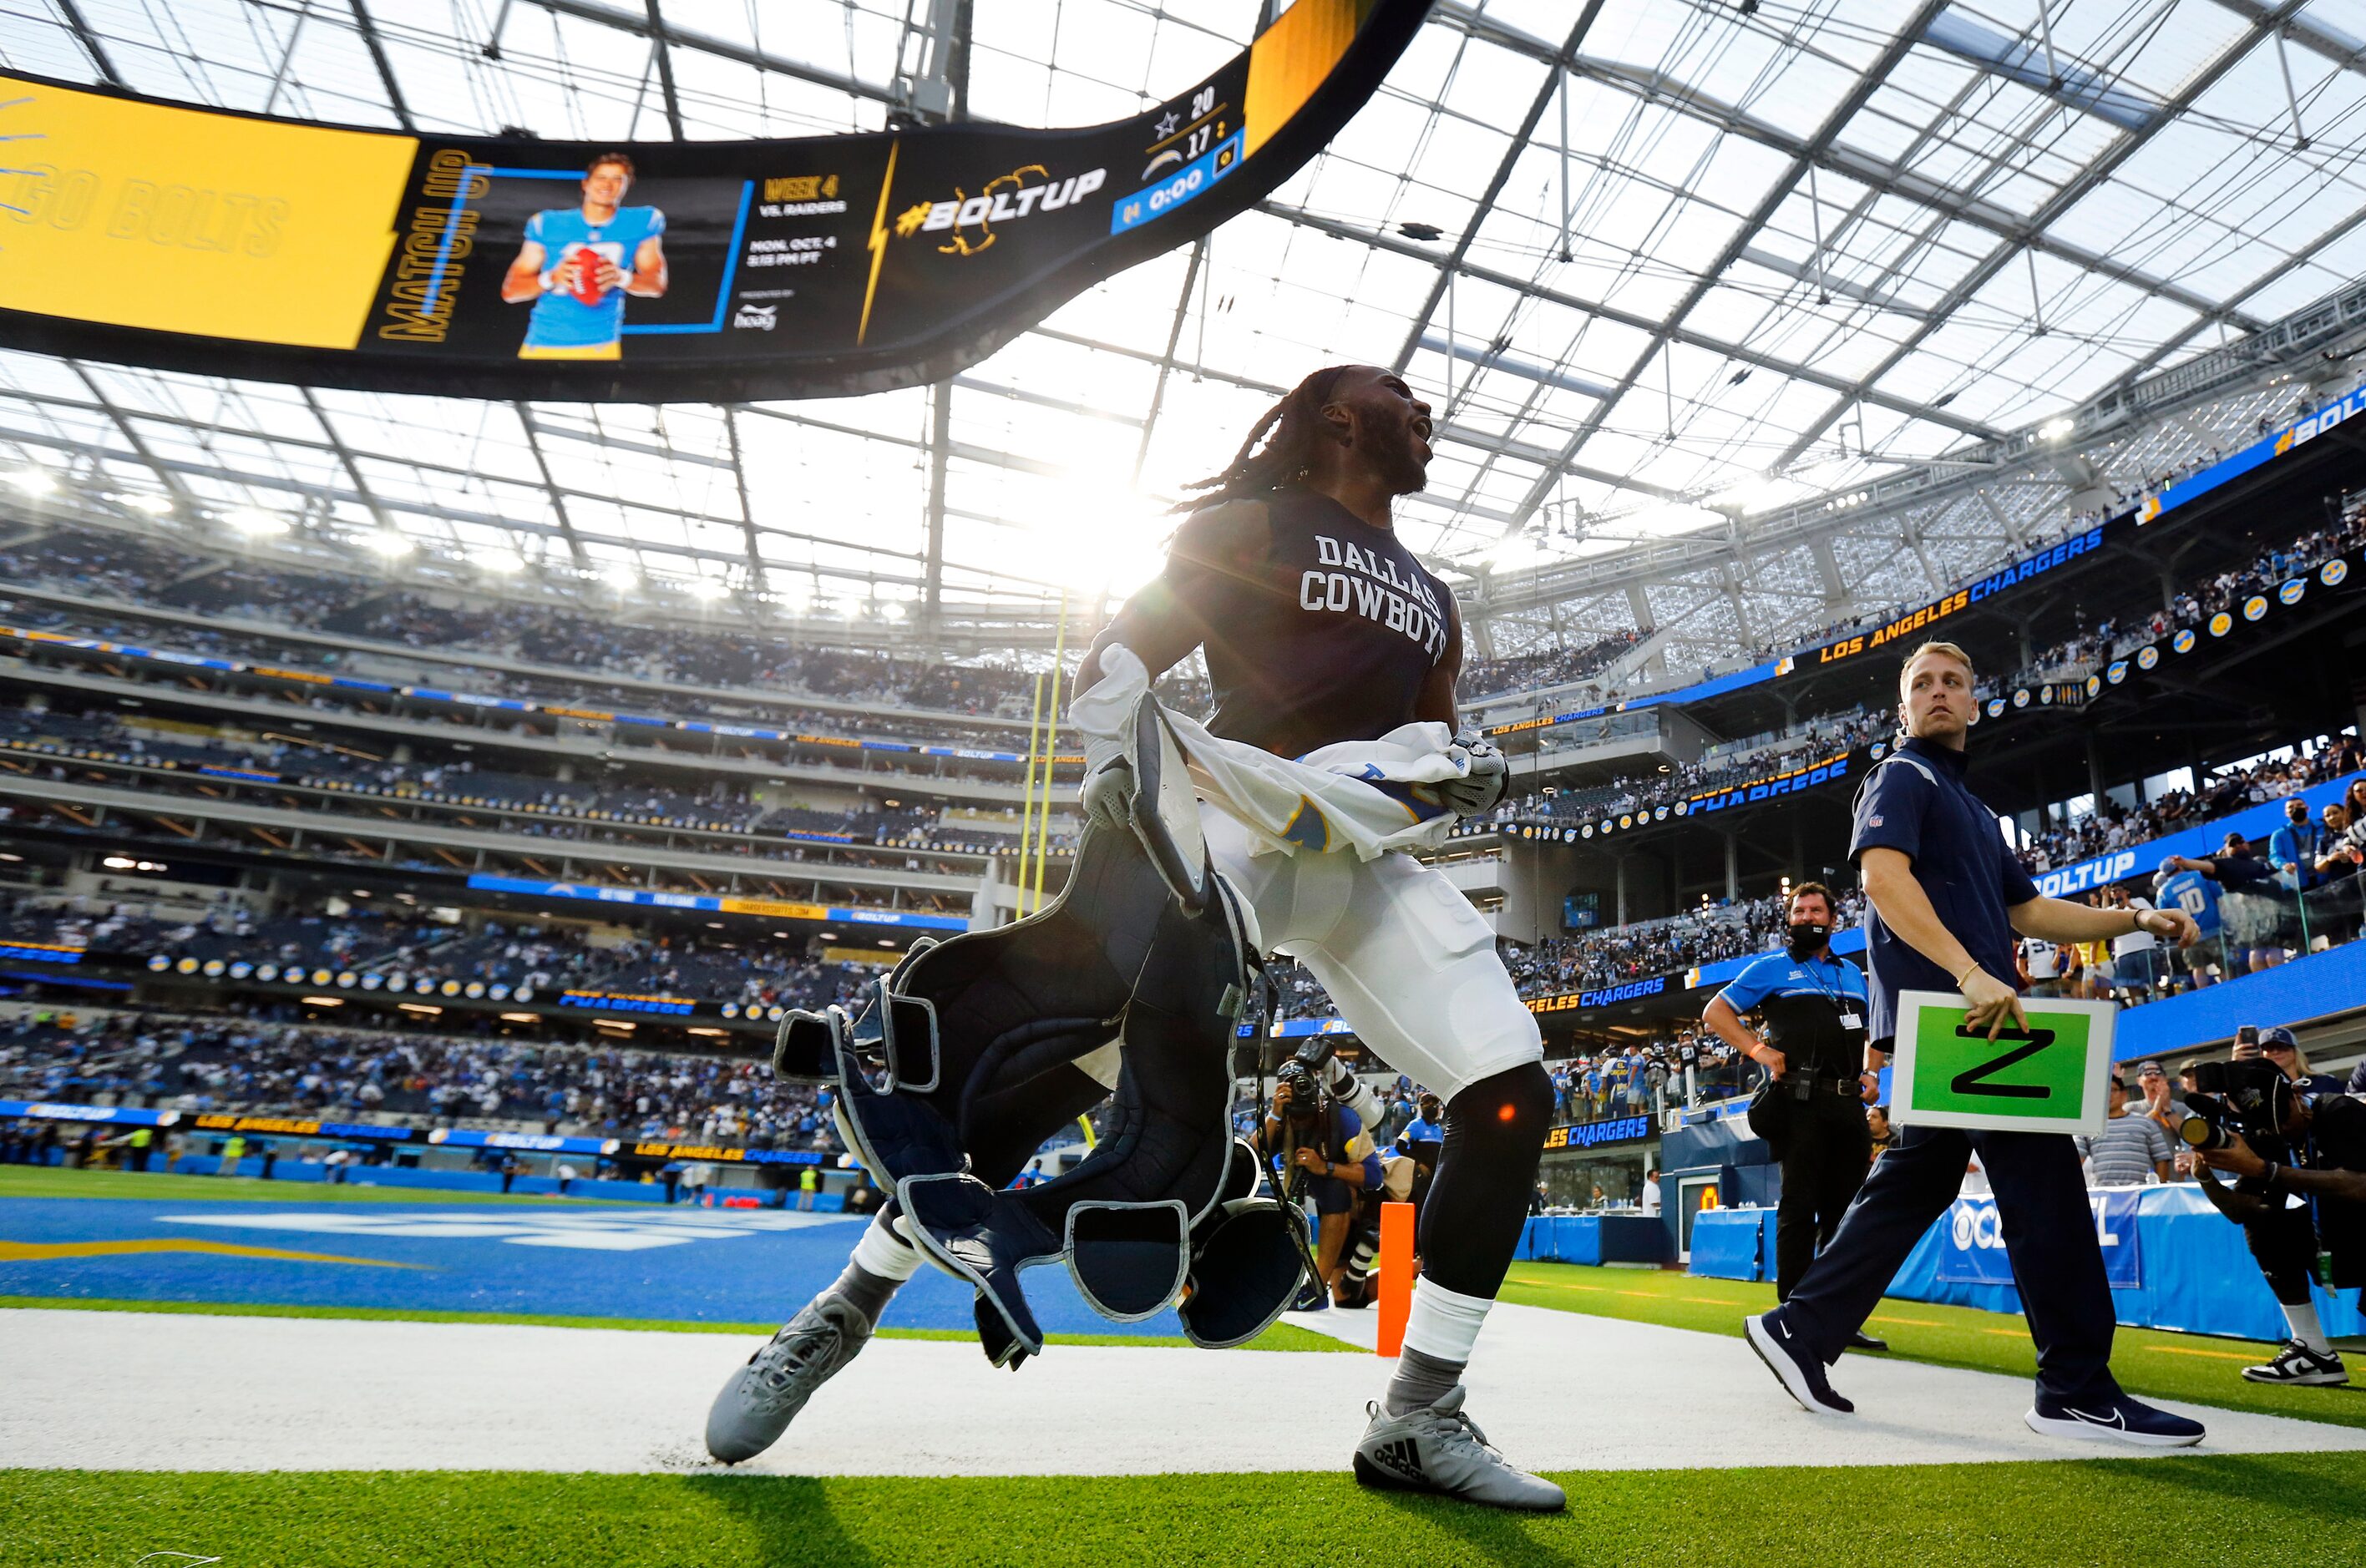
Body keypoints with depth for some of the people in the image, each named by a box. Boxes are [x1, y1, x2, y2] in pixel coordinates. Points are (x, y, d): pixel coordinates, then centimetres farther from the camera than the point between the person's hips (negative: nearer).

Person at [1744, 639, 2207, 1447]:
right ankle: (2077, 1391, 3)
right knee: (2043, 1181, -7)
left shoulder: (1973, 809, 28)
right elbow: (1883, 875, -17)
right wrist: (1970, 972, -26)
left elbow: (2026, 909, 29)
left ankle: (1799, 1330, 12)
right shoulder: (1902, 777, -1)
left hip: (1969, 1015, 9)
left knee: (1911, 1187, 8)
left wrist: (2136, 918, 17)